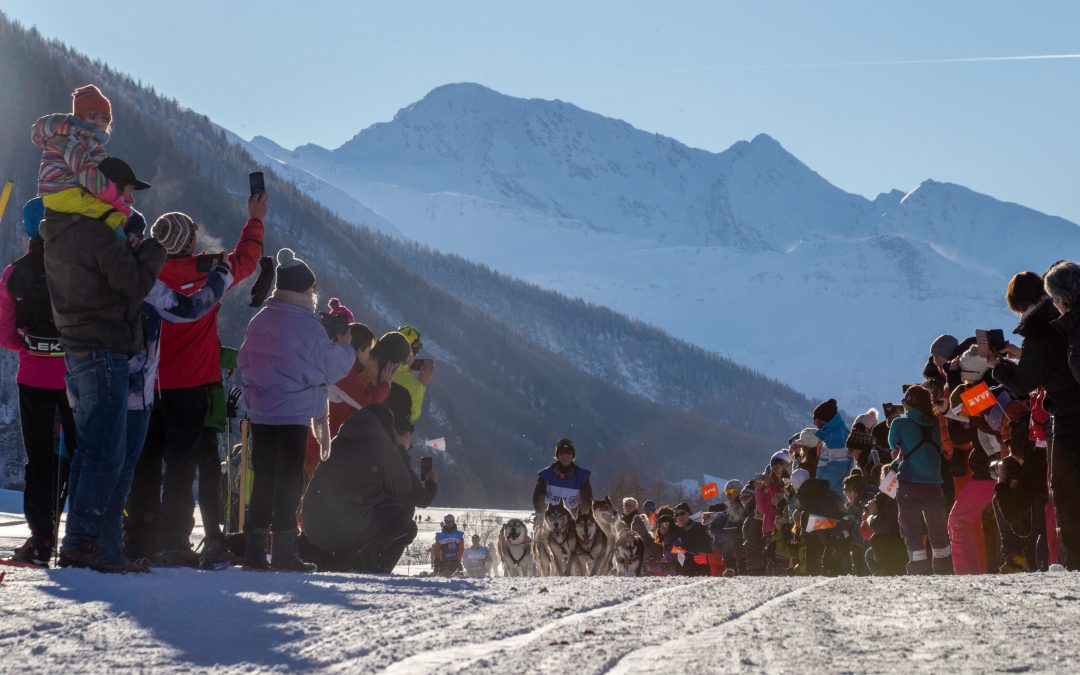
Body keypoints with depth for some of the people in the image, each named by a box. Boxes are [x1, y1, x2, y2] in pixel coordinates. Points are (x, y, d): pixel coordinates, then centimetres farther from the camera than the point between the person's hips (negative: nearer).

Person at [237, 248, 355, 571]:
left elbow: (244, 362, 13)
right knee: (290, 482, -1)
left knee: (264, 479, 12)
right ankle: (283, 550, -3)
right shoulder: (306, 324, -12)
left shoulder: (259, 320, 8)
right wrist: (344, 348, 10)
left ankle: (254, 548, 12)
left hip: (260, 412, 6)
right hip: (293, 414, -6)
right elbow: (329, 367, -9)